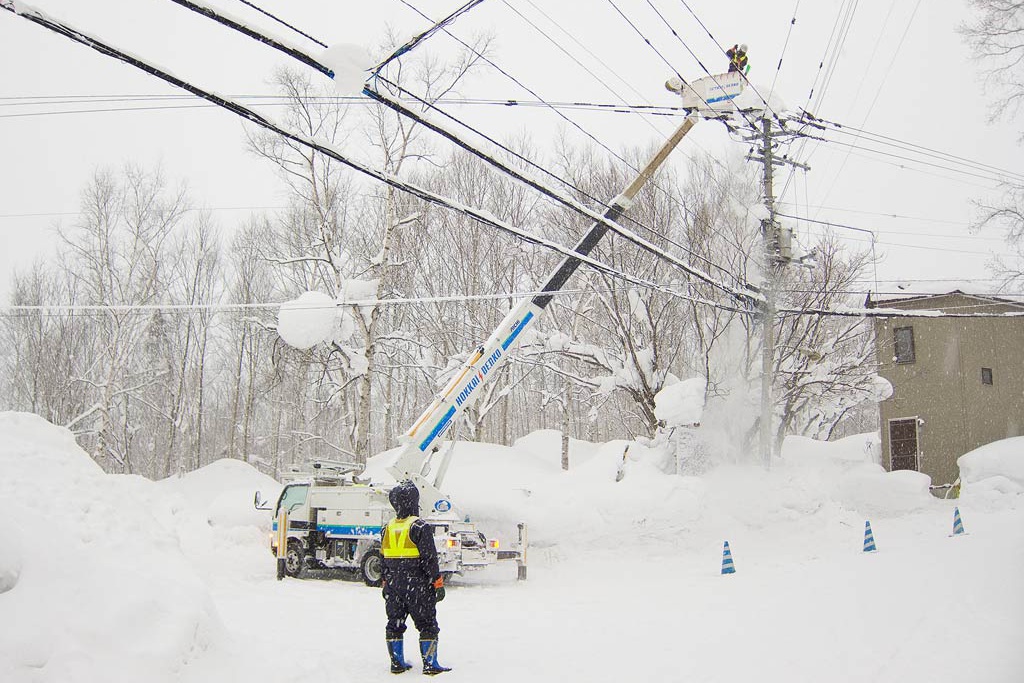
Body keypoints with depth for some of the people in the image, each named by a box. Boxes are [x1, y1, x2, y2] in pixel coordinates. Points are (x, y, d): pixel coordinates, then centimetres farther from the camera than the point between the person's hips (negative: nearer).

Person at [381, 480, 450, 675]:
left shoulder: (387, 528, 6)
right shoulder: (420, 527, -13)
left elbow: (383, 560, 12)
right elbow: (429, 558, -14)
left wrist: (386, 585, 21)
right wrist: (438, 583, -7)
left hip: (393, 586, 6)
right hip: (417, 585, -5)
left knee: (395, 624, 13)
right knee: (427, 624, 2)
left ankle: (397, 663, 17)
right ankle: (430, 664, 1)